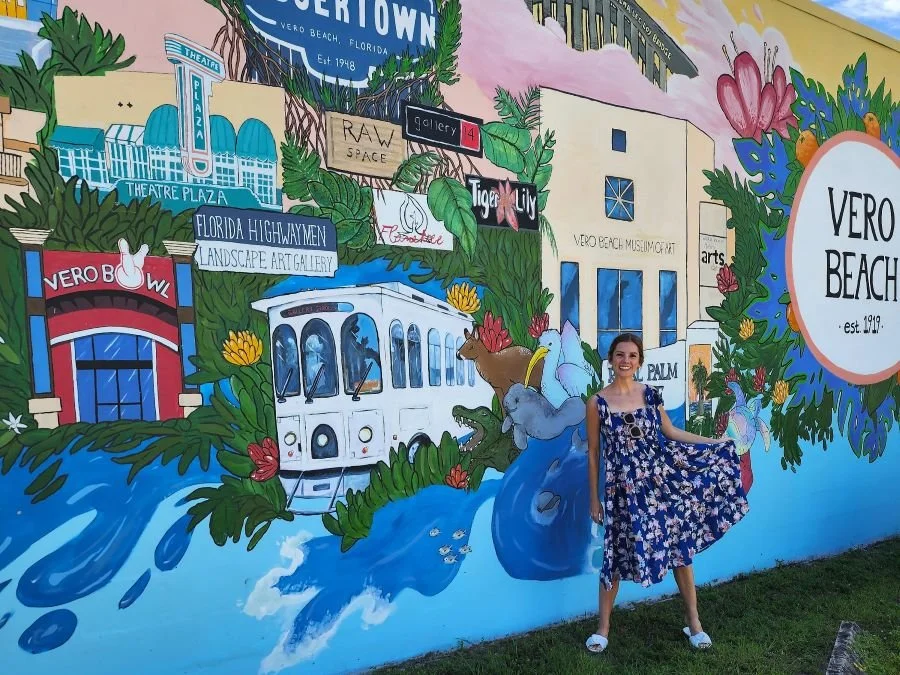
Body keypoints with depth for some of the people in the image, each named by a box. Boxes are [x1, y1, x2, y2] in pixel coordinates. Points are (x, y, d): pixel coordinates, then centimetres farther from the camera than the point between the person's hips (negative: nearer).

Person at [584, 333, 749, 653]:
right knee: (616, 555, 5)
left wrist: (716, 443, 12)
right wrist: (594, 499, 1)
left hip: (663, 480, 3)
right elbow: (593, 453, -2)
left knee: (681, 548, 9)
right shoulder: (597, 402, -7)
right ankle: (603, 628, 23)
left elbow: (670, 432, 14)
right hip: (624, 488, -2)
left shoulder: (651, 394, 1)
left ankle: (693, 621, 31)